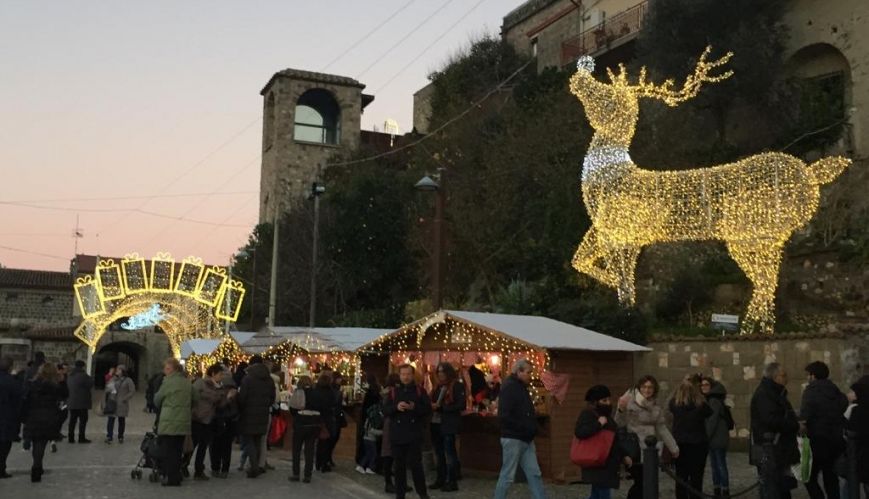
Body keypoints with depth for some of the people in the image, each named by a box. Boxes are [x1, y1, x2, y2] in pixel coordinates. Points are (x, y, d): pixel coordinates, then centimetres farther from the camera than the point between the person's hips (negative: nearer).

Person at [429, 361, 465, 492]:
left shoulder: (457, 386, -8)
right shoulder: (439, 386, 14)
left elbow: (461, 405, -15)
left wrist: (441, 407, -17)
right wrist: (433, 406, -5)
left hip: (448, 425, -7)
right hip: (436, 424, 7)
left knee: (449, 453, -1)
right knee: (439, 453, 13)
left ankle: (452, 482, 6)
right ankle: (441, 479, 22)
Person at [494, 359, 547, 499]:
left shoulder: (521, 387, 15)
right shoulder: (509, 387, -15)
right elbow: (504, 416, -22)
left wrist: (532, 427, 6)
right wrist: (525, 428, -20)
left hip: (526, 439, 9)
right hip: (513, 439, -9)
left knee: (534, 473, 8)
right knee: (507, 475, -1)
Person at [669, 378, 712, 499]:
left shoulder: (674, 403, -10)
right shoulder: (701, 405, -14)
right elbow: (709, 413, 7)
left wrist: (684, 384, 14)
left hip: (680, 444, 2)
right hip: (698, 444, -1)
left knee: (681, 477, 9)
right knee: (696, 478, 6)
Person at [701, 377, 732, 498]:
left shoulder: (714, 401, -14)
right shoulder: (707, 400, 15)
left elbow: (712, 420, -19)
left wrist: (706, 436, -17)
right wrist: (706, 437, 12)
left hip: (719, 439, -10)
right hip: (712, 439, 10)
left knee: (721, 465, -4)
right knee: (714, 465, 13)